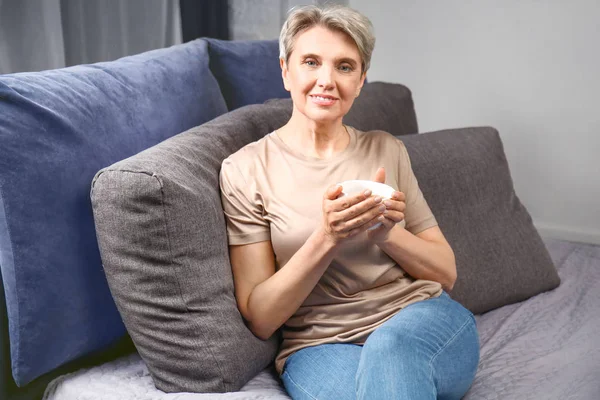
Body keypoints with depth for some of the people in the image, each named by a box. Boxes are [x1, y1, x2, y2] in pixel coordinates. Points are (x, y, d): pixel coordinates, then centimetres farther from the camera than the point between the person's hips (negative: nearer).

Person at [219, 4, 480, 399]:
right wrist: (326, 239, -19)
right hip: (319, 346, -2)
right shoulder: (246, 169, 0)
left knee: (390, 346, -34)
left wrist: (388, 233, -10)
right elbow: (259, 318, -4)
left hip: (423, 324, 3)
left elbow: (445, 273, 10)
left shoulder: (387, 150, 10)